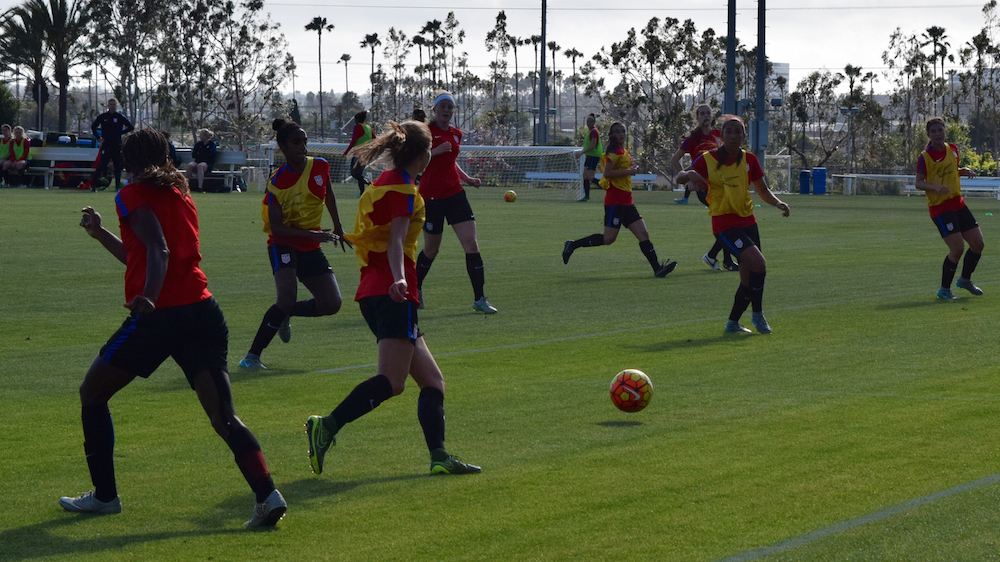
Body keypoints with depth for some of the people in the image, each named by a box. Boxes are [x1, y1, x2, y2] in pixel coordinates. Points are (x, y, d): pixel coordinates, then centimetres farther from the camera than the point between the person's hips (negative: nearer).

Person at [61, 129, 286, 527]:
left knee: (92, 393, 16)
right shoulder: (181, 196, 23)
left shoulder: (132, 196, 2)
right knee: (223, 416, -1)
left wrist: (149, 297, -31)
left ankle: (104, 495, 19)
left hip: (158, 315, -6)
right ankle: (267, 495, -21)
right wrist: (100, 233, 43)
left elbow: (159, 251, -16)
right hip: (203, 311, 6)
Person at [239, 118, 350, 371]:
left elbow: (329, 194, 18)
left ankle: (285, 314, 22)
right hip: (283, 245, -5)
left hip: (311, 248, 5)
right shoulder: (277, 182, -18)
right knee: (288, 297, -27)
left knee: (331, 304, -4)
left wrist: (338, 227, 24)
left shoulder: (320, 167, -5)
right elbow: (276, 228, -20)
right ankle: (252, 355, -19)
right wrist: (312, 234, -28)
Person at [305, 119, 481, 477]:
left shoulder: (384, 183, 21)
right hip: (393, 295, -10)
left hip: (373, 290, 10)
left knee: (432, 381, 8)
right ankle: (327, 426, -31)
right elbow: (396, 241, -20)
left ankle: (439, 456, 0)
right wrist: (398, 278, -35)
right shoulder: (403, 189, -6)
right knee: (392, 381, -21)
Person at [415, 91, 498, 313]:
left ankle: (479, 299, -3)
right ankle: (415, 289, 32)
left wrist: (467, 179, 14)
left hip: (455, 193, 5)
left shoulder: (456, 134, 11)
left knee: (471, 244, -6)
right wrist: (435, 151, -22)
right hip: (431, 197, -5)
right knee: (431, 249, 6)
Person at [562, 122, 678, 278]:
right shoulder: (615, 151, -10)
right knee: (609, 238, -11)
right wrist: (629, 171, -17)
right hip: (615, 200, -9)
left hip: (626, 202, 9)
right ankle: (573, 245, 2)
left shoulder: (624, 152, 19)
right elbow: (607, 172, -20)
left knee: (643, 234, 1)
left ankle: (657, 268, -3)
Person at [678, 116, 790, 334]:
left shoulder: (749, 160, 5)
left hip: (747, 221, 5)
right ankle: (758, 314, -6)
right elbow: (680, 176, -2)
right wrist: (690, 174, -25)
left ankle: (733, 322, 25)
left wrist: (779, 203, -10)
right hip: (724, 223, -5)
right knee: (758, 263, -23)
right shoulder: (708, 159, -5)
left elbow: (763, 191, 10)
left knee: (749, 279, 7)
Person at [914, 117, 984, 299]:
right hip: (940, 207, -7)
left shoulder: (952, 149, 8)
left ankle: (965, 279, 30)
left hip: (958, 203, 7)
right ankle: (944, 289, -1)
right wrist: (935, 187, -28)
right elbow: (918, 183, -10)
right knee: (957, 247, -17)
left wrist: (964, 171, 2)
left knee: (978, 243, 7)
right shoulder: (925, 156, -10)